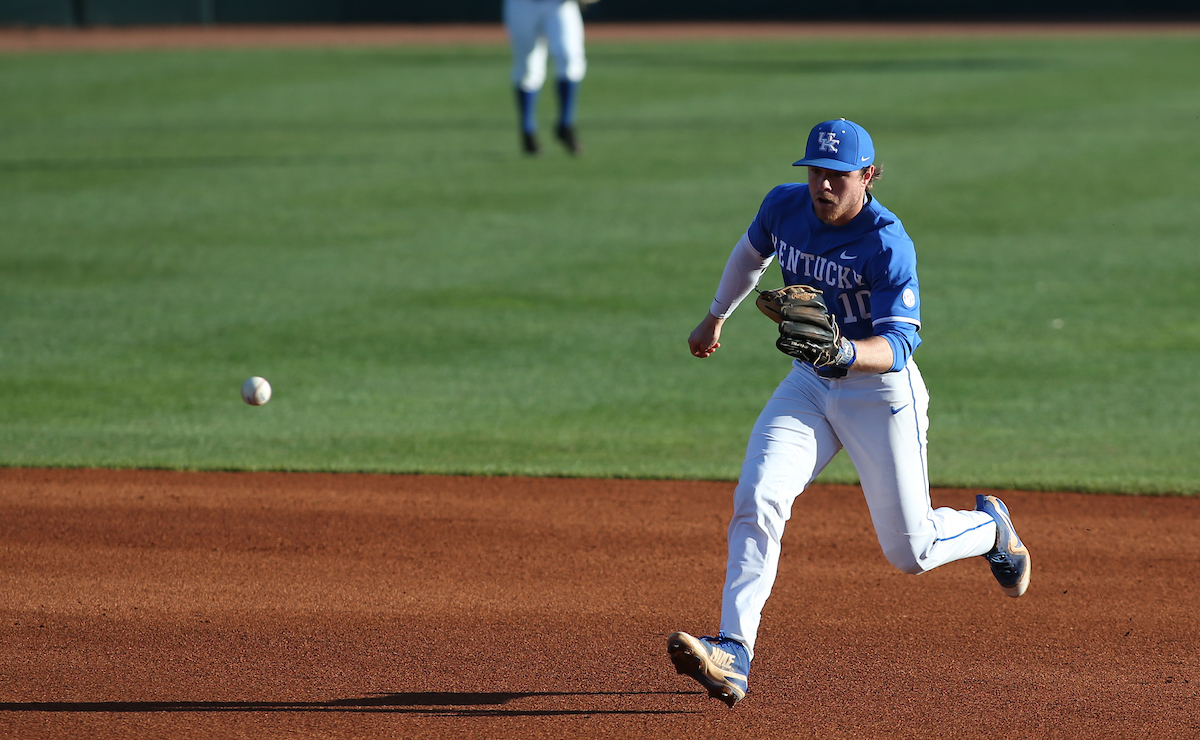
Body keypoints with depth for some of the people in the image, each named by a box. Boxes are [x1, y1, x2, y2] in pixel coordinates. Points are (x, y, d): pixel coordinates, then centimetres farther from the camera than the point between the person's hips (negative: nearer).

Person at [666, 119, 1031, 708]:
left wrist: (847, 352, -51)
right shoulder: (785, 206, -6)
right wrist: (715, 317, 30)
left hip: (880, 390, -5)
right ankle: (734, 653, -27)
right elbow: (752, 252, 18)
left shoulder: (888, 244, -24)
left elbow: (900, 342, -30)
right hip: (808, 386, 5)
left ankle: (989, 527, 38)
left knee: (911, 552, 3)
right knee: (757, 500, -20)